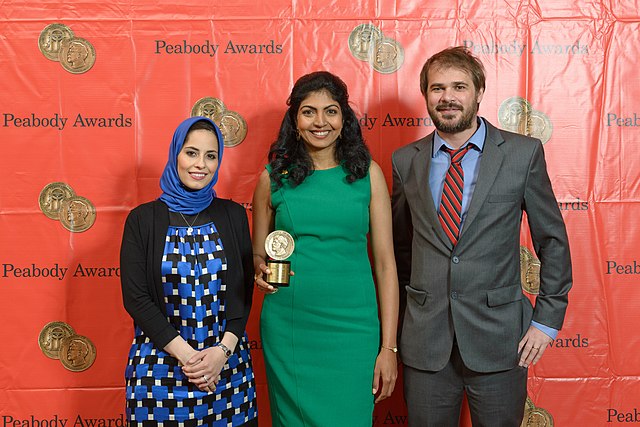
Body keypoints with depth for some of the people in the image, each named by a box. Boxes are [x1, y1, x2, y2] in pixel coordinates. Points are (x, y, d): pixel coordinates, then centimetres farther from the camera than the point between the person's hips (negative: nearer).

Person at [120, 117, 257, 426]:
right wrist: (186, 354, -13)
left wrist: (223, 350, -12)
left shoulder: (233, 215, 2)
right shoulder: (143, 219, -3)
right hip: (160, 362, -1)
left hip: (227, 363, 2)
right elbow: (135, 298, -6)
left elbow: (243, 290, 1)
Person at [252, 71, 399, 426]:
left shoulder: (367, 173, 0)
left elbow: (385, 262, 0)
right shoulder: (274, 176, 2)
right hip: (287, 329, 1)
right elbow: (257, 253, 12)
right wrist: (261, 270, -12)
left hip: (352, 328, 0)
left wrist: (389, 347, -3)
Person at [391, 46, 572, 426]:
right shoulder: (406, 160, 2)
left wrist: (547, 320, -2)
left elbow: (553, 240, 1)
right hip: (425, 337, 2)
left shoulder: (523, 153, -4)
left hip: (498, 337, -1)